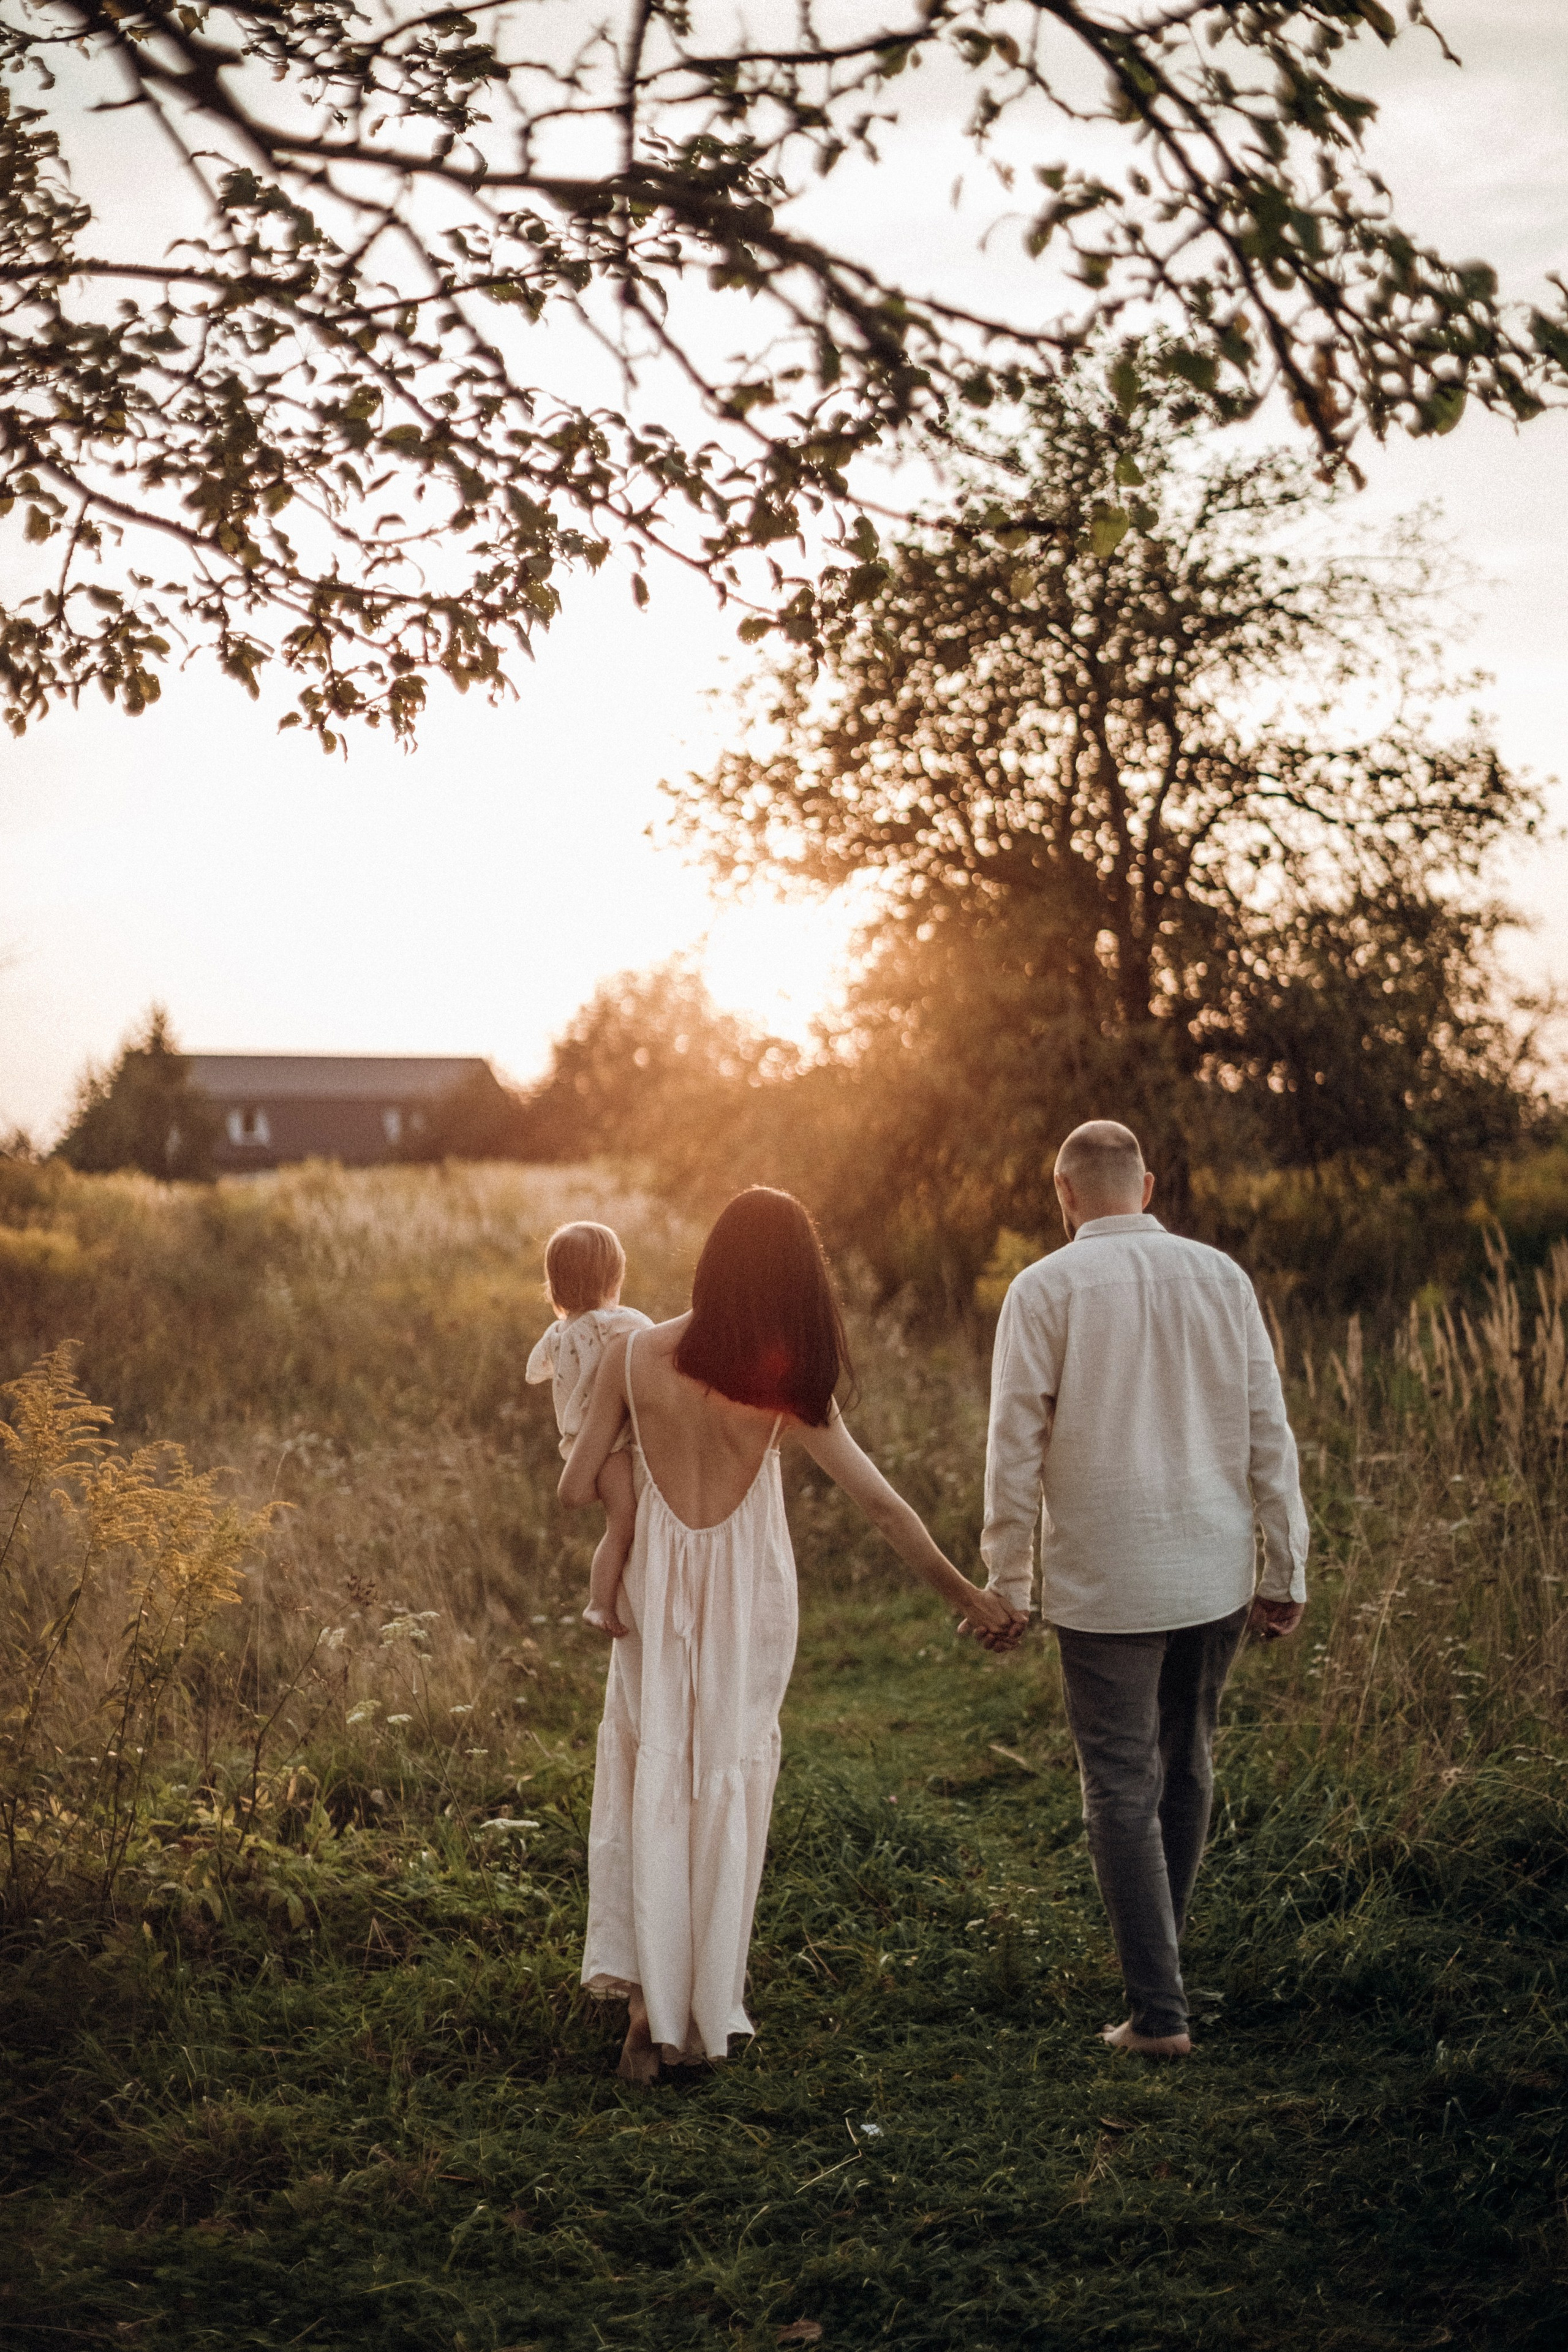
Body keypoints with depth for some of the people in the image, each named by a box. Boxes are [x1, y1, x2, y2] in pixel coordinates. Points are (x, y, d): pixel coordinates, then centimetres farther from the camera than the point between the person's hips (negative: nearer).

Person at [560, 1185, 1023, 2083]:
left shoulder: (637, 1355, -10)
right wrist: (965, 1592, 0)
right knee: (730, 1787, 10)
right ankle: (708, 2012, 18)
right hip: (750, 1593, 0)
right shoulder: (787, 1381, -12)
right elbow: (882, 1503, -9)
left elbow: (577, 1488, -6)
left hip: (660, 1584, 1)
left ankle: (650, 2002, 3)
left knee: (653, 1781, 9)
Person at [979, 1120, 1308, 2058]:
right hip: (1216, 1573, 4)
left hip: (1105, 1582, -4)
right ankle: (1162, 1959, 32)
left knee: (1123, 1788, 3)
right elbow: (1270, 1431, 4)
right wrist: (1286, 1569, 9)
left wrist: (1006, 1583, 1)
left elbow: (1017, 1445, -7)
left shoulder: (1047, 1288, -6)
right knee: (1187, 1767, 19)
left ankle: (1158, 2010, 2)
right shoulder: (1220, 1275, 3)